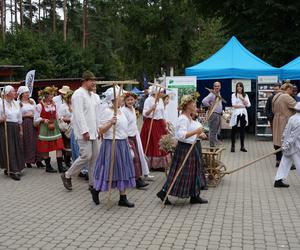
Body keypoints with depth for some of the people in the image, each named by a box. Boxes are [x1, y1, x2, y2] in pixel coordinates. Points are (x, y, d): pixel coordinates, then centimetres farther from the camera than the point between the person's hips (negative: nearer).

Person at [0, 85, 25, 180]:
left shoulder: (16, 103, 11)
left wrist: (21, 129, 15)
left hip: (15, 128, 6)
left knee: (17, 148, 7)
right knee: (9, 149, -5)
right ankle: (12, 170, -1)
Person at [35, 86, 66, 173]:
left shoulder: (54, 104, 10)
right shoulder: (40, 105, -7)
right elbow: (36, 119, -4)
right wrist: (43, 120, -19)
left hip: (54, 127, 5)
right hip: (45, 128, -5)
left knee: (59, 147, -3)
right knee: (45, 148, 2)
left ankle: (60, 166, 0)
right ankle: (48, 166, 15)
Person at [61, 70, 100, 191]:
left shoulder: (92, 95, 16)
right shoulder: (78, 94, -12)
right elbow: (78, 114, -19)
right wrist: (84, 131, -22)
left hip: (93, 132, 9)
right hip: (84, 132, -9)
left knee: (95, 156, 6)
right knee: (86, 156, -11)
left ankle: (93, 183, 13)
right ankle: (67, 176, 8)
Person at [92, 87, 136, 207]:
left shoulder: (121, 111, 12)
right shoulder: (107, 112, -13)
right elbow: (101, 131, -15)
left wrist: (127, 143, 22)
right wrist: (110, 123, -29)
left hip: (123, 144, 8)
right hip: (111, 144, -8)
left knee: (124, 170, 8)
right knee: (110, 170, 1)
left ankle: (123, 198, 14)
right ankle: (96, 190, 25)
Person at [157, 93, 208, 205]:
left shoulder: (189, 117, 12)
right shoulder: (183, 118, -19)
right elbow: (182, 135, -30)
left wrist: (199, 134, 13)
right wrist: (196, 131, -32)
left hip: (190, 147, 10)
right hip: (184, 148, -10)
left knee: (193, 171, 14)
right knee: (180, 173, -5)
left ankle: (194, 196, 23)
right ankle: (163, 192, 6)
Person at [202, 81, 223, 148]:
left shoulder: (219, 94, 14)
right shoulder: (212, 94, -14)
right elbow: (204, 101, -27)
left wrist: (221, 111, 16)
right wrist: (210, 107, -16)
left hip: (219, 114, 10)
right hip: (214, 114, -10)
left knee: (216, 131, 16)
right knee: (213, 131, -6)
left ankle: (215, 144, 24)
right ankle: (212, 145, -2)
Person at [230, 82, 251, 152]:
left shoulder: (245, 95, 11)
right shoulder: (233, 95, 2)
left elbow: (248, 105, 0)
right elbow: (234, 105, -9)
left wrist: (242, 98, -10)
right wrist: (243, 105, -6)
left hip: (243, 113, 3)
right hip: (236, 113, -3)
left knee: (242, 130, 7)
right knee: (234, 130, 0)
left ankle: (242, 146, 13)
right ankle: (233, 146, 6)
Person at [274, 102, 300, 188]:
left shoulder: (292, 118, 7)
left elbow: (286, 130, 13)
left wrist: (284, 141, 18)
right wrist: (287, 145, -19)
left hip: (288, 146, 9)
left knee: (285, 163, 11)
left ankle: (278, 180, 12)